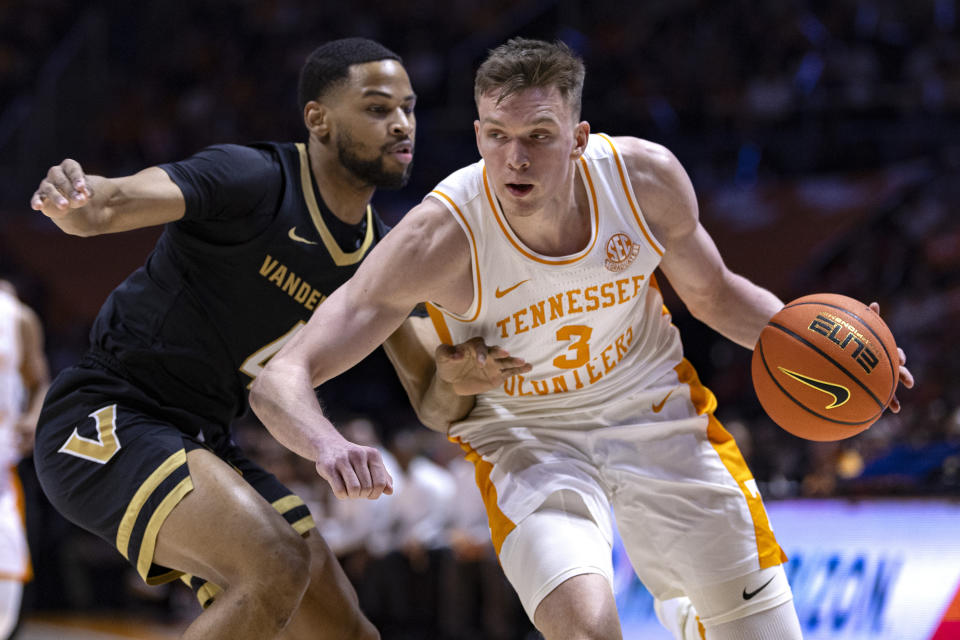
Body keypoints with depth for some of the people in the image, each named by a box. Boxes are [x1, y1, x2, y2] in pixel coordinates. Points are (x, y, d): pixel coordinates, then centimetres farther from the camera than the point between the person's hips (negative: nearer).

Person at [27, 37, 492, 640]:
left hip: (203, 443, 9)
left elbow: (429, 398, 9)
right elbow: (113, 202, -31)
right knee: (277, 569, -30)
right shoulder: (254, 179, -17)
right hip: (105, 420, -9)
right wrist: (72, 200, -56)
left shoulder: (376, 254, 7)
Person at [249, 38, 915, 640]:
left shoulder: (648, 177, -20)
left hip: (654, 409, 3)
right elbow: (279, 383, -31)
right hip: (524, 436, -3)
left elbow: (712, 293, 3)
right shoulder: (441, 236, -29)